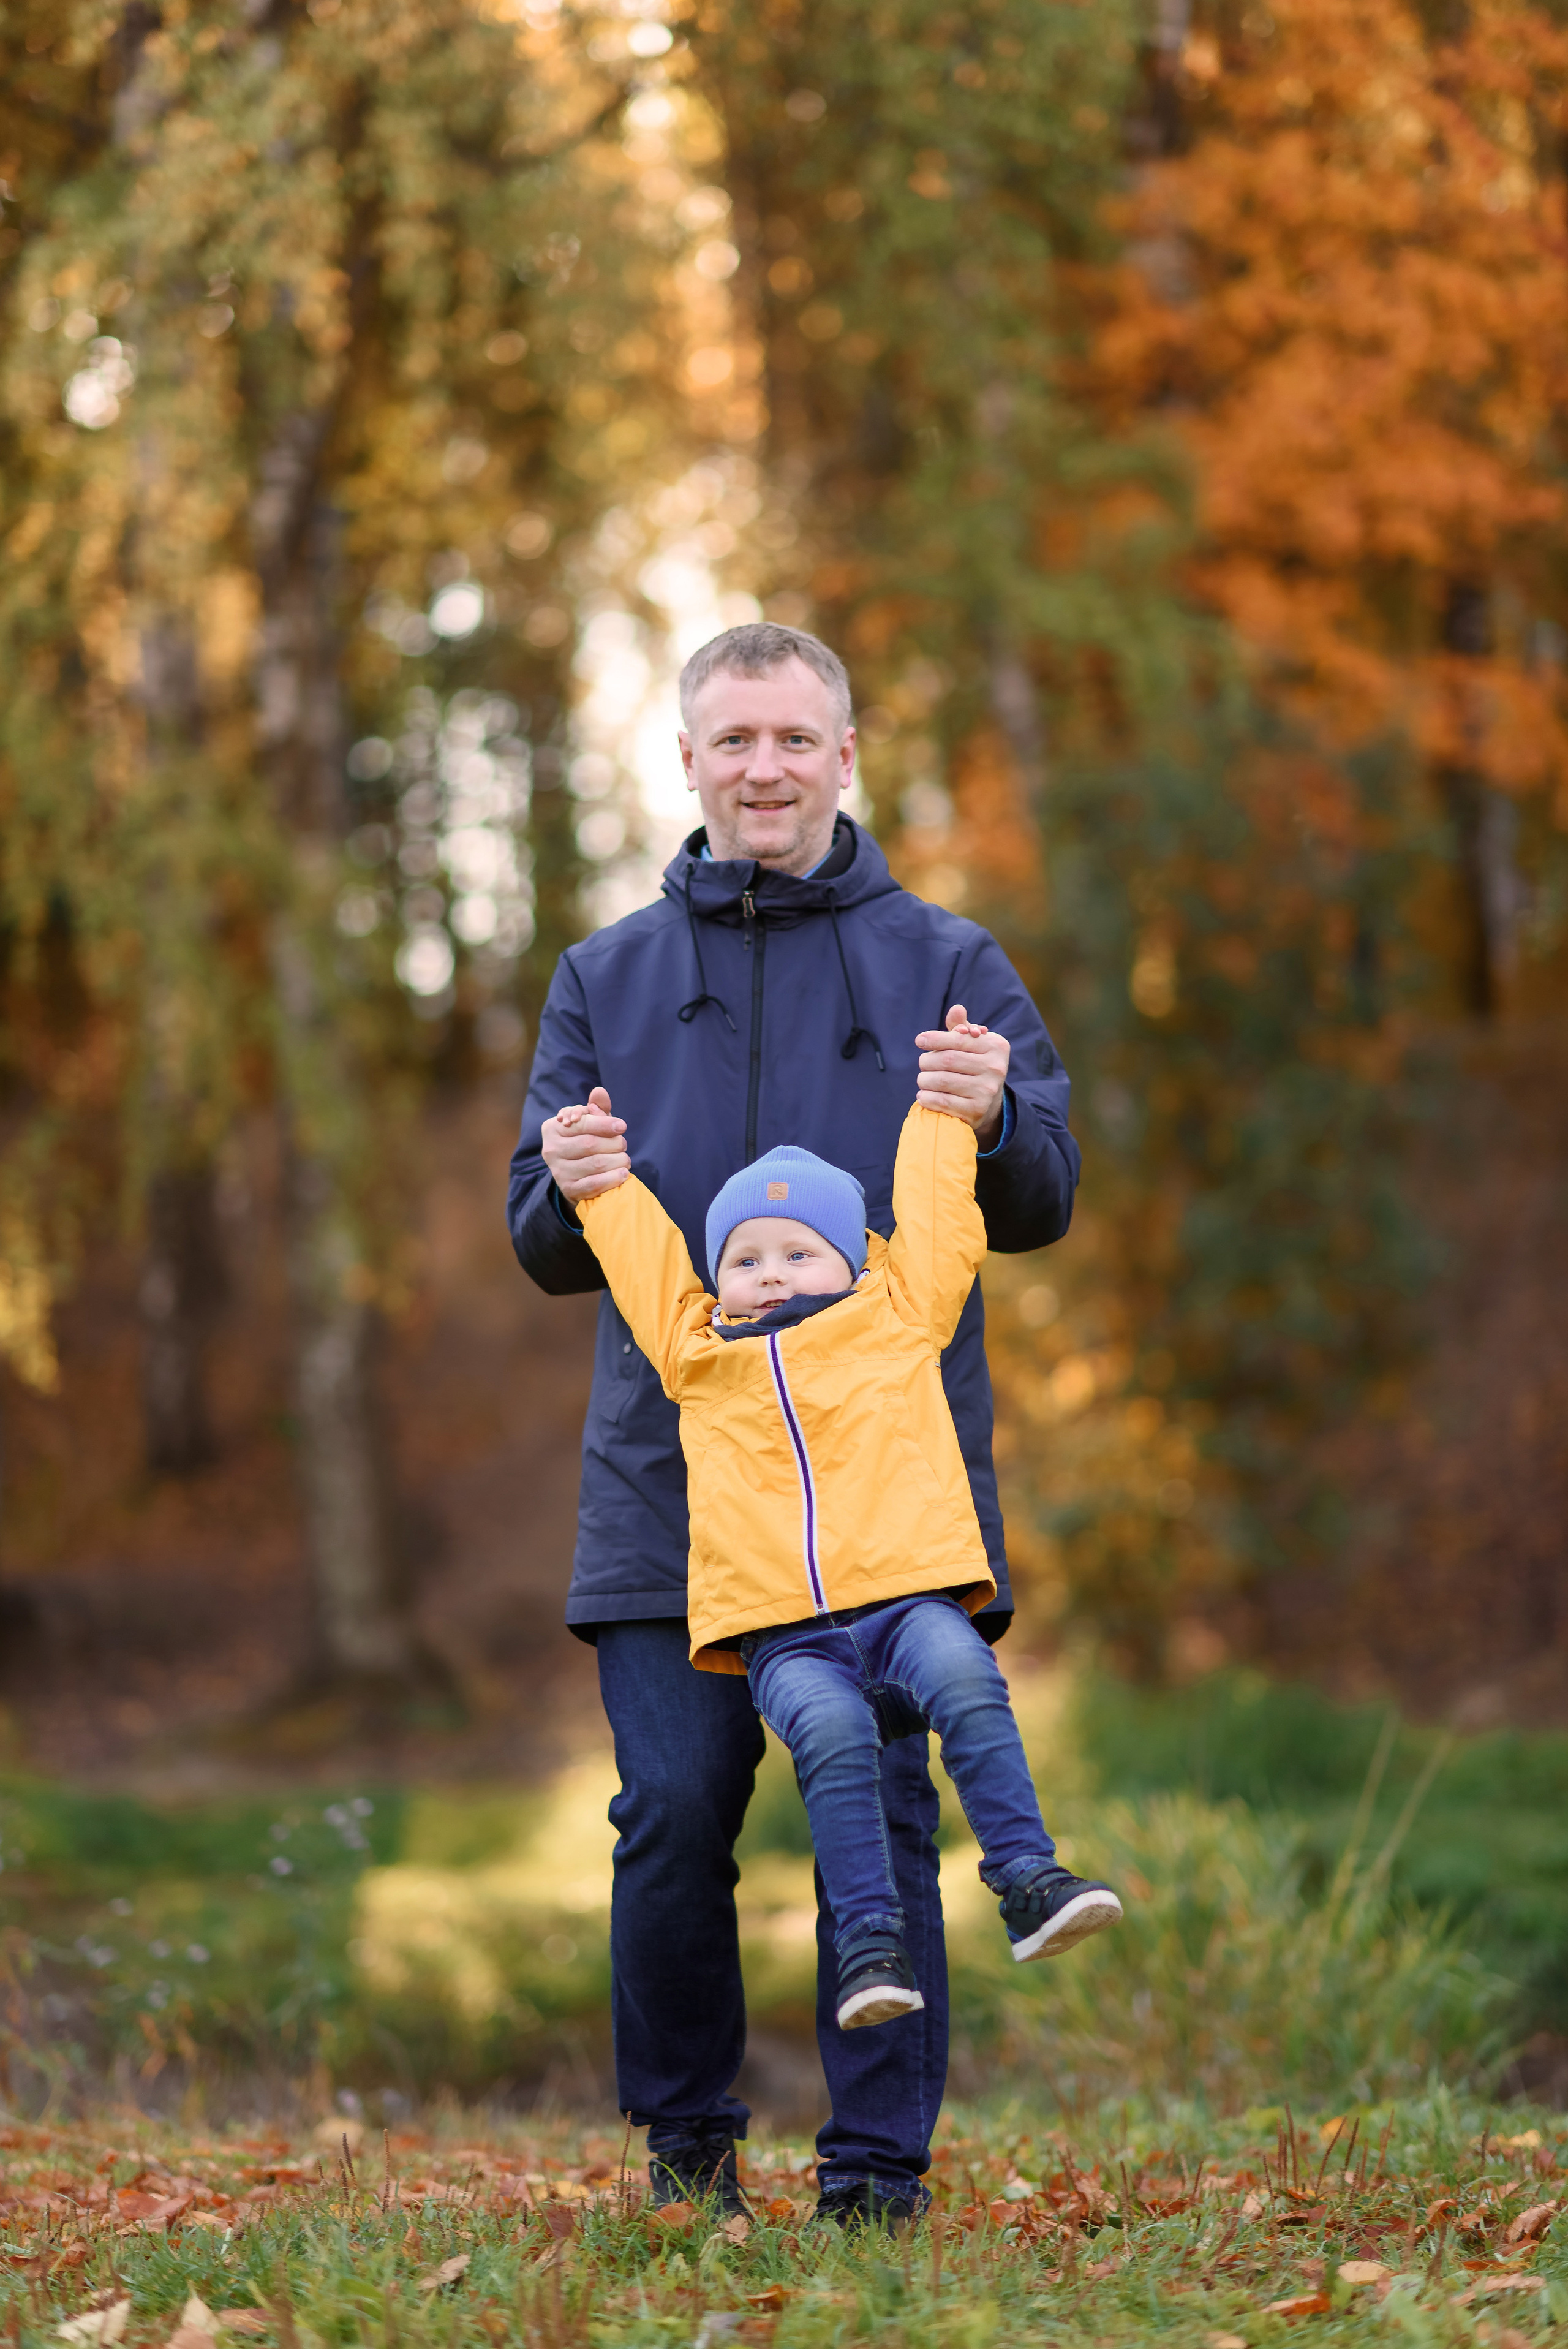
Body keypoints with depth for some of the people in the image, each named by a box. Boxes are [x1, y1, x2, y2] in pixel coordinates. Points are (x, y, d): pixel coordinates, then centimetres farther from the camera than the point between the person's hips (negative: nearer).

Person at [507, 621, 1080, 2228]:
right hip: (669, 1479, 1)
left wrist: (993, 1121, -19)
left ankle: (878, 2161, 5)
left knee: (880, 1820, -4)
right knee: (674, 1818, -2)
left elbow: (1044, 1207, 3)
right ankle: (686, 2134, 15)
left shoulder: (947, 966, 9)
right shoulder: (607, 978, 14)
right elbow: (543, 1252, 13)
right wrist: (573, 1194, -11)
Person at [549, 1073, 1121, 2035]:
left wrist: (942, 1110, 34)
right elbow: (645, 1257, 34)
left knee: (968, 1685, -29)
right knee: (833, 1737, -28)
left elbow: (934, 1219, 27)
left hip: (907, 1594, 0)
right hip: (784, 1636, 0)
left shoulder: (897, 1317, 19)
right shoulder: (697, 1351, 21)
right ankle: (870, 1940, -30)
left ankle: (1029, 1879, -26)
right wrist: (599, 1179, 41)